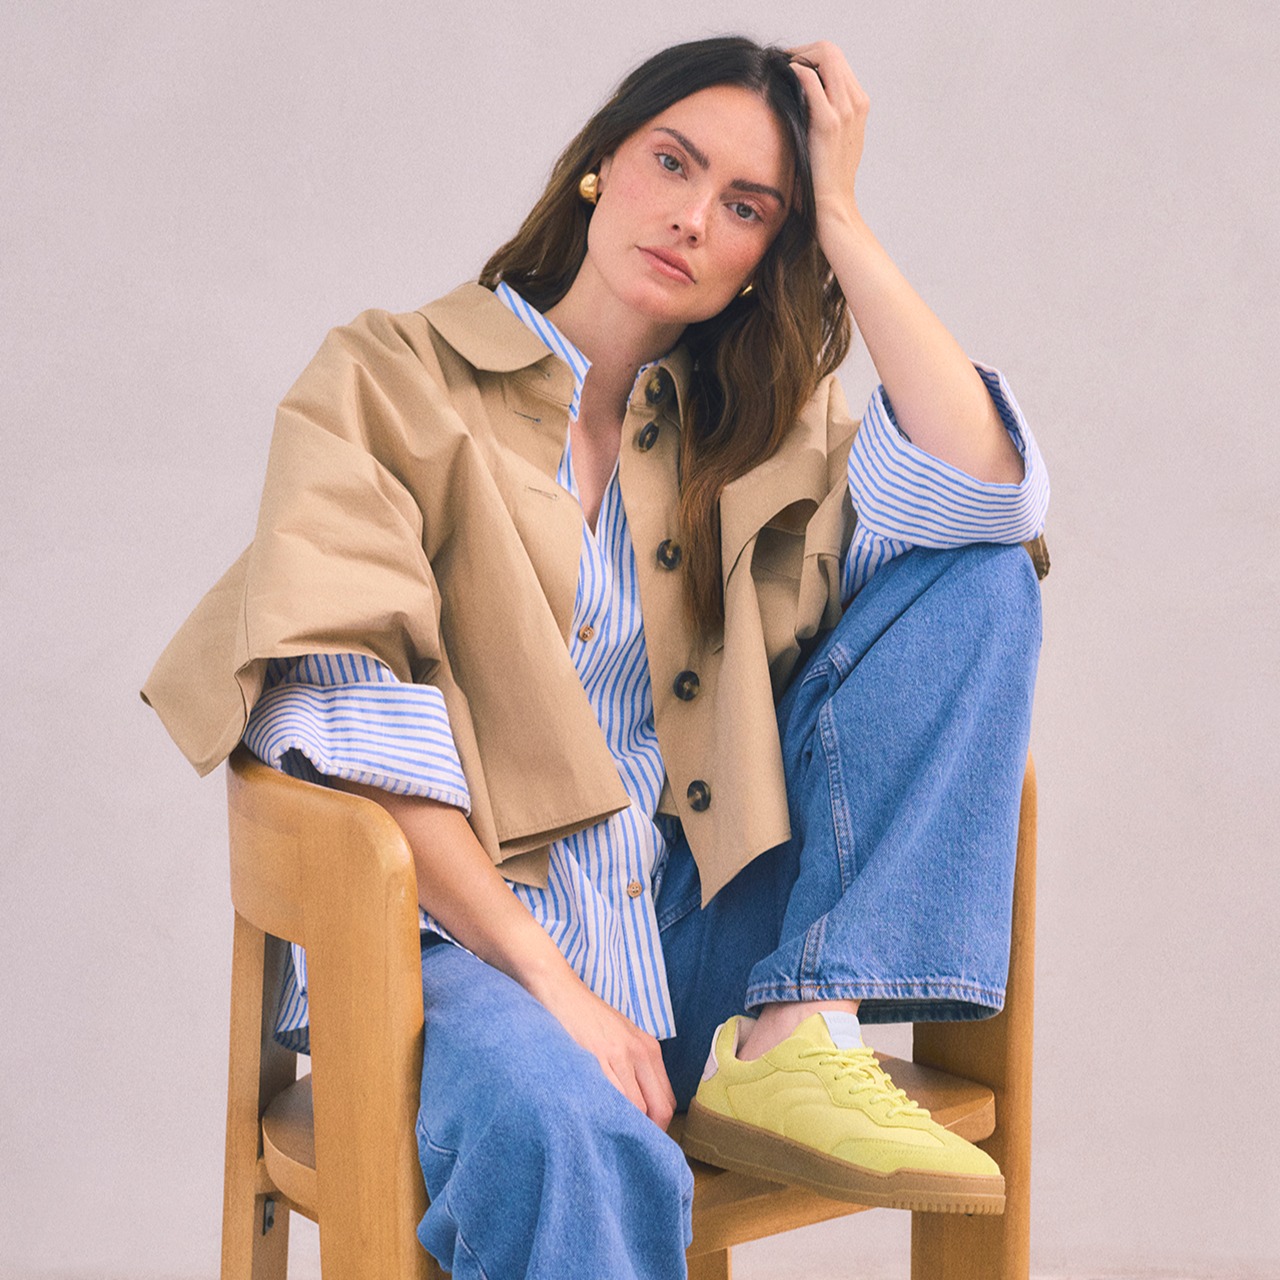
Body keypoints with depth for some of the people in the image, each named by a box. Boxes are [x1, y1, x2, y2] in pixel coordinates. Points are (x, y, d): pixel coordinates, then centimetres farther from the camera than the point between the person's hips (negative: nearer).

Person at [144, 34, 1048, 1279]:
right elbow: (344, 715, -10)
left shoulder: (751, 429, 15)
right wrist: (552, 984, -18)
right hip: (455, 932, -5)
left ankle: (800, 1039, -17)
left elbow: (979, 493, -6)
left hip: (695, 931, 6)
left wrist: (842, 221, -2)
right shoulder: (390, 378, 3)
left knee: (978, 573, -9)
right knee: (566, 1138, -41)